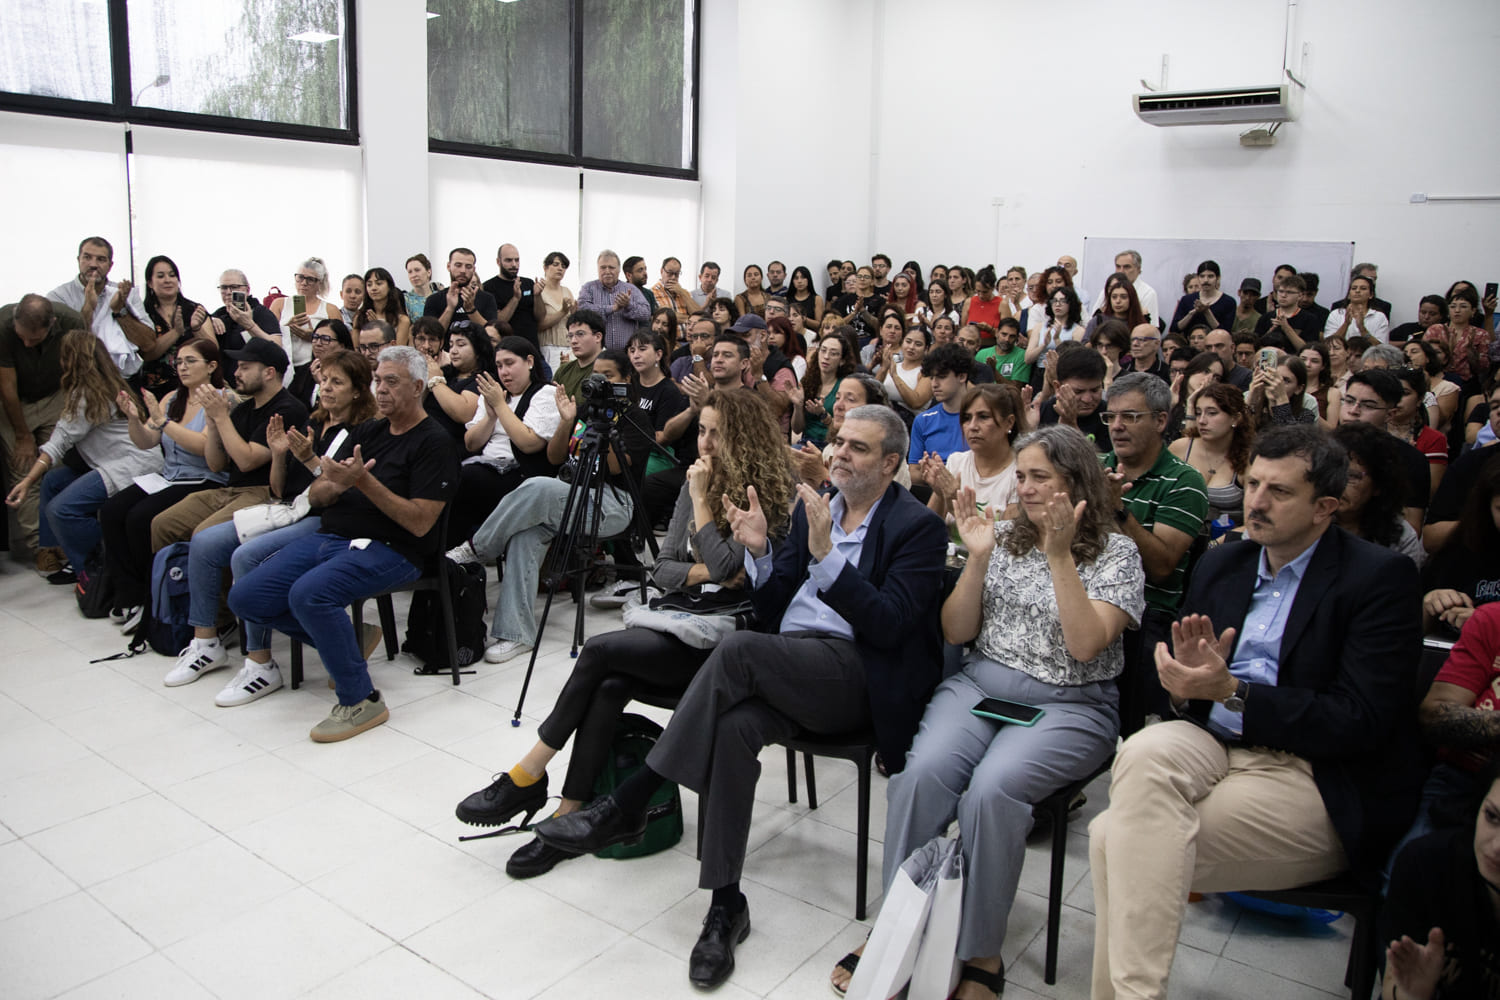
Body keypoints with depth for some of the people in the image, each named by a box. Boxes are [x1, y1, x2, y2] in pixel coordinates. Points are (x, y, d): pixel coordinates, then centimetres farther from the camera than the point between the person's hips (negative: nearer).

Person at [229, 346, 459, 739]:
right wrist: (336, 484, -10)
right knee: (245, 597, -5)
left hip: (387, 549, -8)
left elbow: (420, 523, -15)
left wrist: (364, 482, -21)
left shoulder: (434, 444, -5)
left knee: (309, 593, -33)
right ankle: (343, 642, 13)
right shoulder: (367, 431, 17)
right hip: (329, 536, 8)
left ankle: (361, 701, -17)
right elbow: (317, 497, 14)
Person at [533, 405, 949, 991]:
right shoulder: (813, 507, 17)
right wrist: (760, 551, -4)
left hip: (858, 676, -5)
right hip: (786, 673, 5)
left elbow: (890, 625, -14)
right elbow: (771, 611, 15)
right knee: (734, 726, -30)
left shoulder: (918, 527, -1)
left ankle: (626, 803, -23)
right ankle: (726, 905, -19)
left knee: (740, 650, -31)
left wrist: (826, 554, -21)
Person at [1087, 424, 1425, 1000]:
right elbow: (1180, 681, 14)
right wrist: (1185, 685, -11)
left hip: (1313, 779, -5)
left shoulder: (1380, 577, -4)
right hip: (1213, 745, 5)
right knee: (1145, 751, -31)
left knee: (1118, 837, -26)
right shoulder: (1220, 565, 14)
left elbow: (1361, 723, -12)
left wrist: (1231, 692, -18)